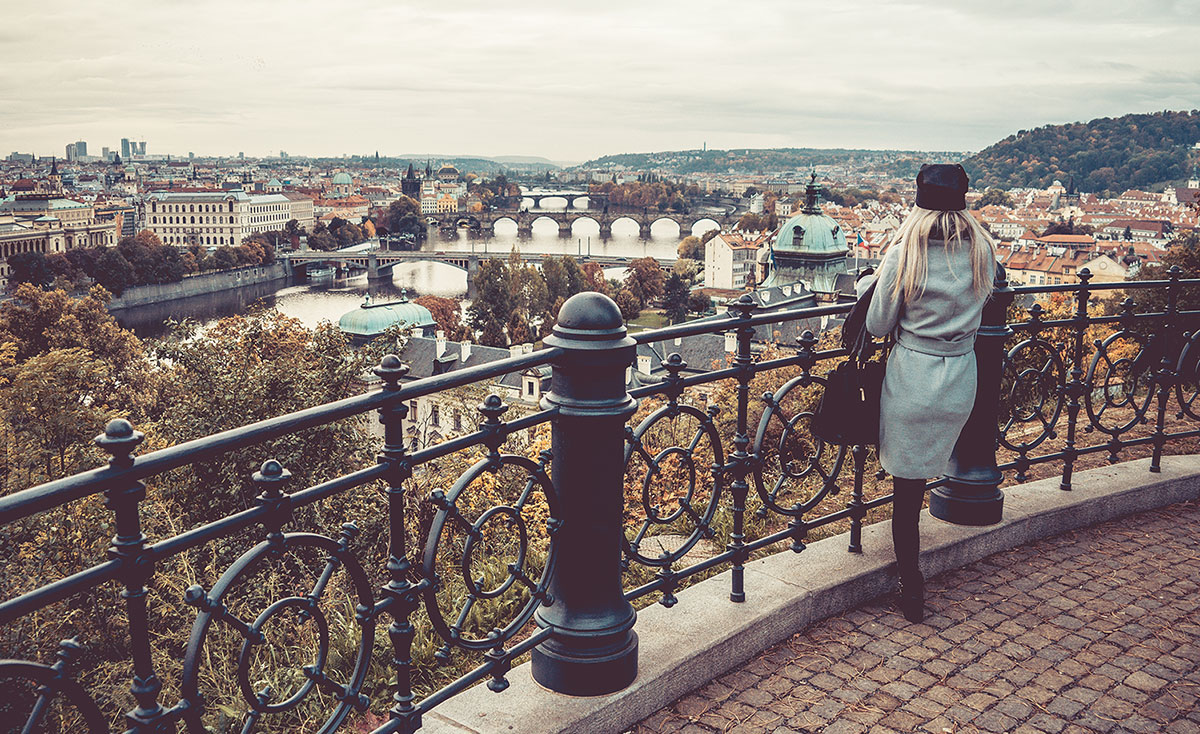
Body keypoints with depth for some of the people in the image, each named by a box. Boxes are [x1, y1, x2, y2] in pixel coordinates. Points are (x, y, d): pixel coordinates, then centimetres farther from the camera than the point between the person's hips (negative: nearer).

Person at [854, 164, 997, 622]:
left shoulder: (903, 254, -14)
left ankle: (912, 592, 12)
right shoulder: (983, 252, -1)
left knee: (906, 489, 6)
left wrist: (871, 282, 11)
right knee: (923, 473, 24)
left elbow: (878, 326, -6)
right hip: (962, 381, 4)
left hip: (912, 377, -4)